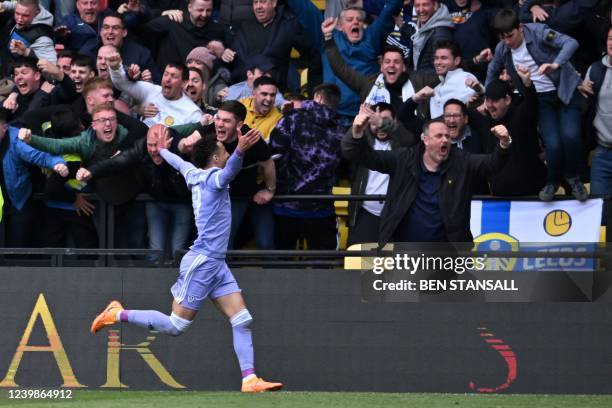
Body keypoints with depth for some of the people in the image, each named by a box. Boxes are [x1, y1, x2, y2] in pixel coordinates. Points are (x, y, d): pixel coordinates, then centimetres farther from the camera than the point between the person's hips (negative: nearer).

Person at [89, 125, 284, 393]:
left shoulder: (195, 175, 12)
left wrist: (162, 151, 56)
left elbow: (179, 162, 34)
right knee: (175, 326, -2)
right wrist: (240, 151, -58)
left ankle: (249, 379, -5)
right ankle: (118, 315, 12)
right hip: (201, 261, -9)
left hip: (216, 264, 9)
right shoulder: (213, 177, -13)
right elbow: (228, 172, -38)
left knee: (242, 320, -1)